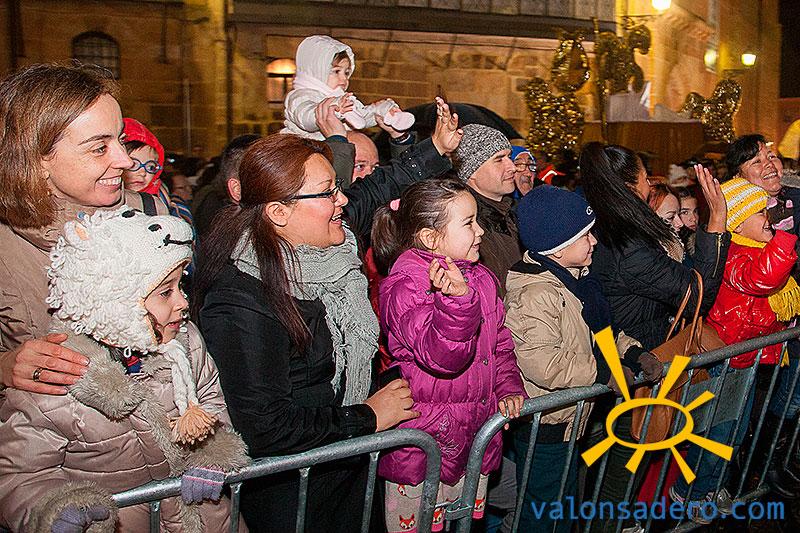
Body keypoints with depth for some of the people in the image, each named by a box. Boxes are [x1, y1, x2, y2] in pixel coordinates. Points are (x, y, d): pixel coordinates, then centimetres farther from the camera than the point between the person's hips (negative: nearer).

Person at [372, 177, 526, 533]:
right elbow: (440, 355, -31)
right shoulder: (405, 286, -19)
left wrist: (509, 387, 2)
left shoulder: (481, 278, 7)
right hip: (422, 448, -7)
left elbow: (500, 344, 17)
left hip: (477, 437, 7)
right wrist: (458, 298, -46)